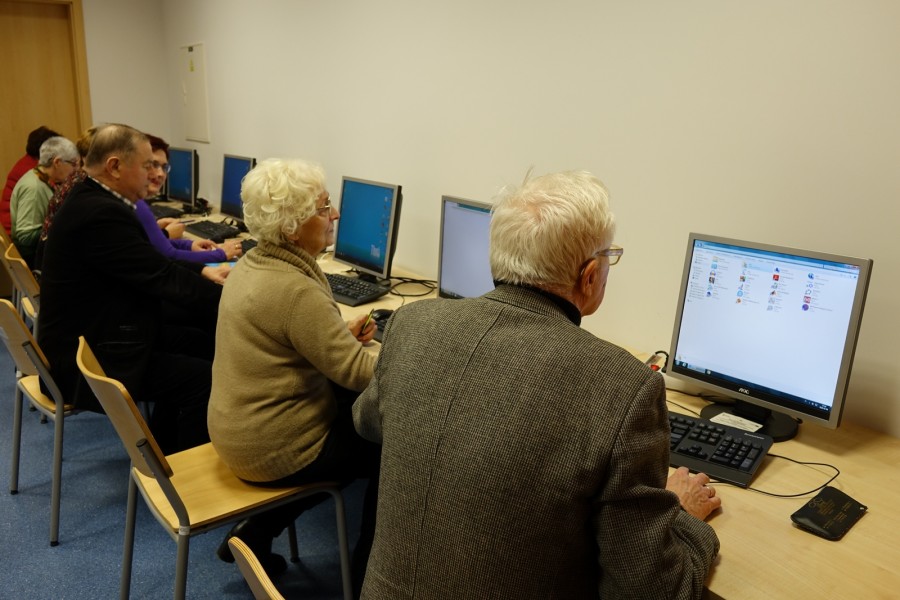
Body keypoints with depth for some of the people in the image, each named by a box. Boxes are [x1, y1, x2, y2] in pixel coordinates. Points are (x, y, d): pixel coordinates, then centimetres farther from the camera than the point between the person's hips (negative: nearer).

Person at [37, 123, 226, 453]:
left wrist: (202, 270, 1)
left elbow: (148, 263, 12)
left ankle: (162, 452, 25)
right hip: (87, 360, -11)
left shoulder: (91, 200, 6)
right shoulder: (100, 214, -27)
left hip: (90, 334, 11)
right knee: (205, 378, -14)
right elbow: (163, 277, -24)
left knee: (199, 343, 14)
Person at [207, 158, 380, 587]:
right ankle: (367, 571, 25)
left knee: (364, 423, 22)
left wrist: (340, 334, 0)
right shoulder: (294, 289, -27)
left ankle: (255, 532, 24)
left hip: (240, 427, 9)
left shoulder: (254, 263, 1)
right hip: (272, 448, -8)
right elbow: (358, 373, -26)